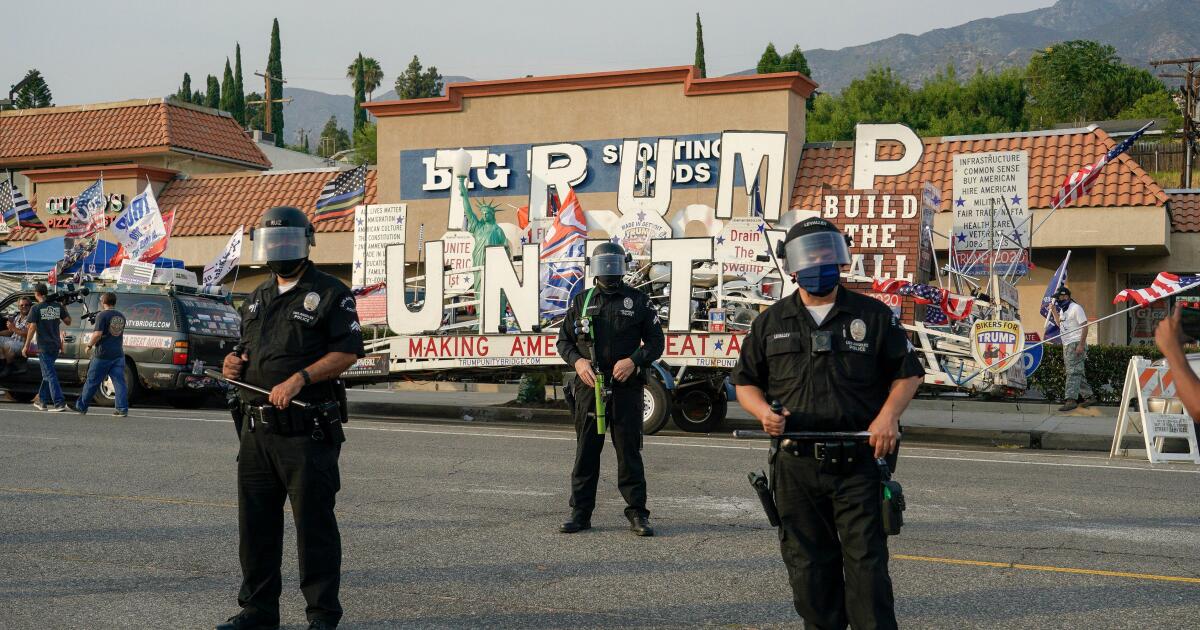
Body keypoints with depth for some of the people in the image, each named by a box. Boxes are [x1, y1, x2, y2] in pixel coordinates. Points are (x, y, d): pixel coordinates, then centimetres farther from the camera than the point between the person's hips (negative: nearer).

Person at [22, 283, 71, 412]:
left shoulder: (36, 308, -10)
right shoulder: (58, 306, 3)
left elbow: (32, 328, -11)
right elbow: (68, 321, 7)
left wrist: (26, 346, -6)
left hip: (43, 347, -5)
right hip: (56, 346, 5)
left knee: (50, 375, -5)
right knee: (47, 374, 18)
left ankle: (59, 403, -12)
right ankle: (42, 402, 22)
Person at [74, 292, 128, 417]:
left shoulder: (102, 315, -11)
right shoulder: (121, 316, 11)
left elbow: (97, 334, -18)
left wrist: (89, 345, -6)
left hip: (103, 355, -5)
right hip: (118, 354, 5)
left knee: (92, 382, 7)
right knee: (119, 382, 1)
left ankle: (81, 406, 19)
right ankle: (122, 409, -5)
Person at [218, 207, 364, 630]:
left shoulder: (329, 293, -4)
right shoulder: (258, 298, 19)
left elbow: (348, 351, -12)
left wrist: (299, 379, -21)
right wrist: (235, 362, 5)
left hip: (307, 431, -7)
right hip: (257, 428, 7)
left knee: (313, 522, -1)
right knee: (255, 521, 11)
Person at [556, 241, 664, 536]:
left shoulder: (638, 301, 7)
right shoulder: (581, 301, 12)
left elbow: (656, 341, 5)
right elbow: (563, 339, 14)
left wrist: (634, 361, -12)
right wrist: (577, 361, -5)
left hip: (626, 387, -2)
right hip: (589, 387, 2)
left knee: (629, 451, 1)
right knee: (586, 451, 5)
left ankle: (637, 514, 8)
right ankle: (581, 513, 12)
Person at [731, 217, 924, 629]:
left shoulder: (874, 316, 5)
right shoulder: (771, 323, 10)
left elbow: (907, 373, 8)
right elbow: (745, 382, 15)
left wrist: (888, 415, -9)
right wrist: (764, 412, -7)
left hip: (859, 461, -2)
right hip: (796, 465, 2)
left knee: (866, 561, -2)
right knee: (809, 565, 9)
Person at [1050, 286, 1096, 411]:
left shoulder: (1076, 308, -11)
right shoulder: (1062, 310, 18)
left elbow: (1084, 326, -15)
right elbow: (1060, 325, 28)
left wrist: (1081, 345, -22)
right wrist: (1054, 312, 14)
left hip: (1075, 344, -10)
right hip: (1067, 345, 10)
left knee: (1073, 372, -14)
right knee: (1077, 373, 12)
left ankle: (1071, 400, -18)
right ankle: (1089, 396, 20)